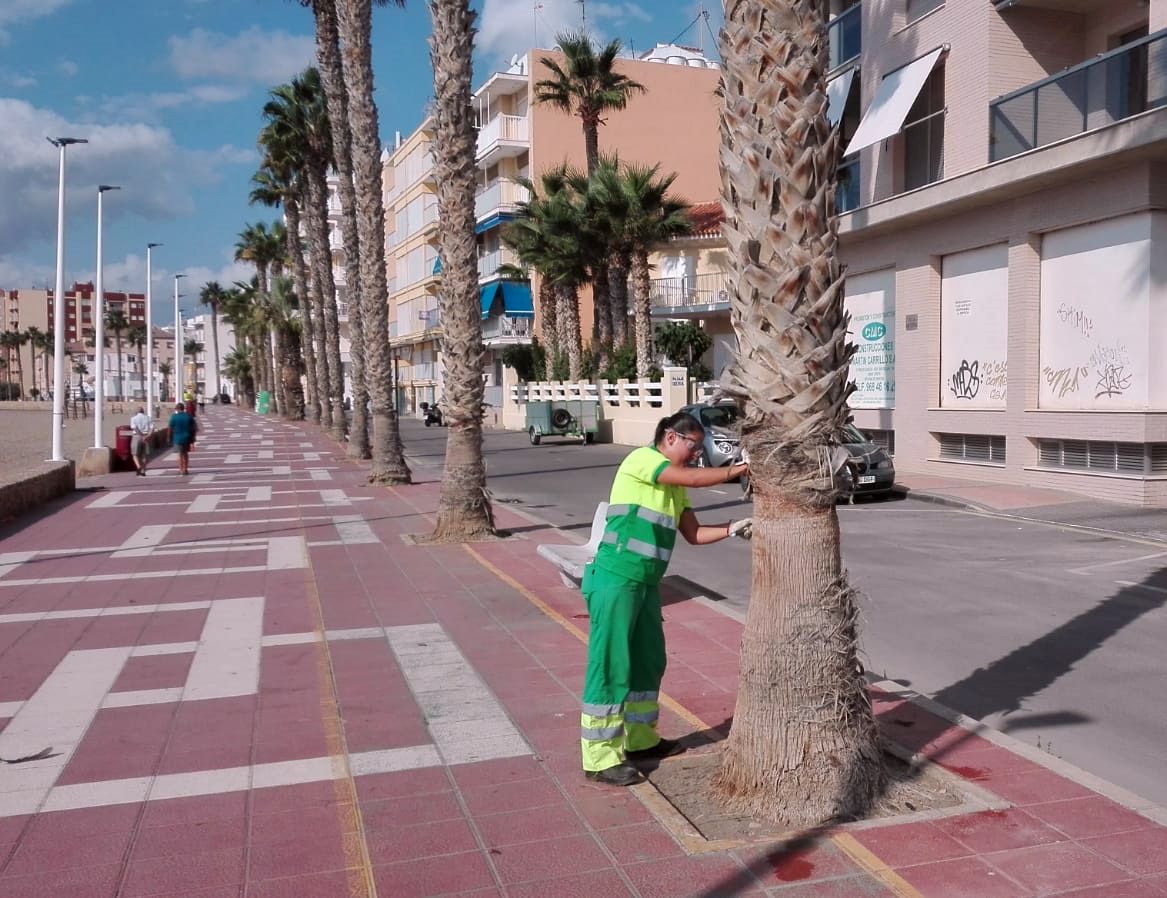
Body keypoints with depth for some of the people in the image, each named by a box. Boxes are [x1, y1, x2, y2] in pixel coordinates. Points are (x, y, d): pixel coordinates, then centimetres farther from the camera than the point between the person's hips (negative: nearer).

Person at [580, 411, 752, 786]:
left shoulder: (675, 487, 15)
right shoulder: (641, 459, -10)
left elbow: (694, 533, 15)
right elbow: (695, 478, -19)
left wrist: (733, 528, 2)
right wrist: (740, 469, -11)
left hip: (647, 583, 9)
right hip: (616, 580, -9)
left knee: (649, 661, 17)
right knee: (609, 665, -5)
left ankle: (640, 739, 32)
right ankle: (600, 758, 2)